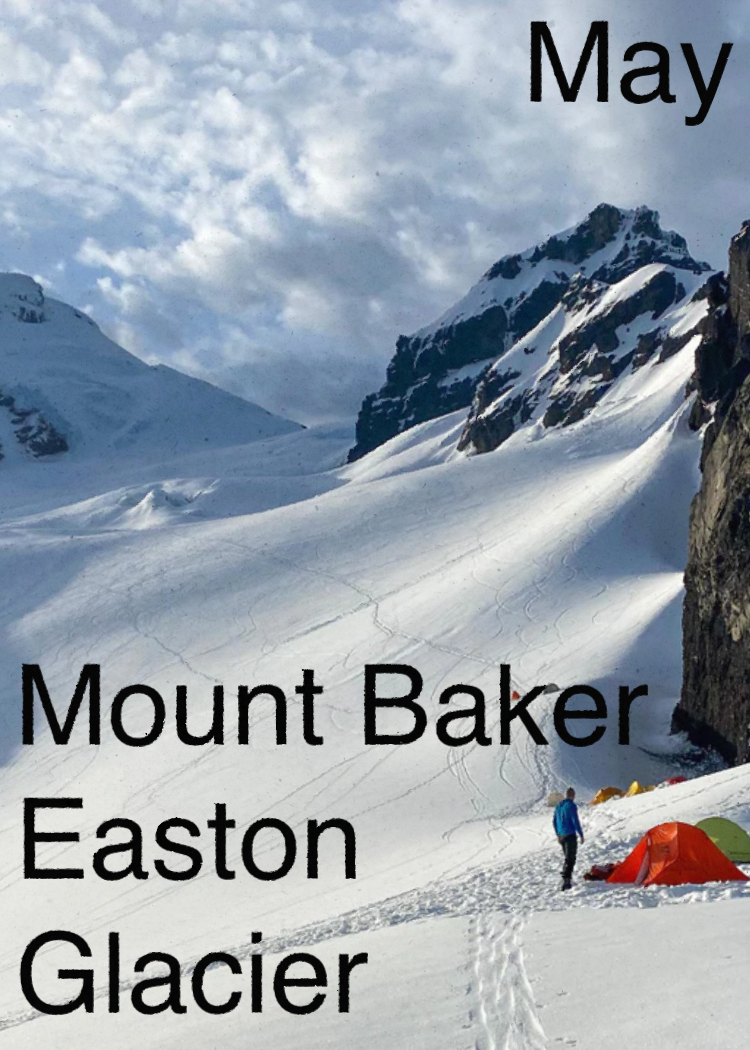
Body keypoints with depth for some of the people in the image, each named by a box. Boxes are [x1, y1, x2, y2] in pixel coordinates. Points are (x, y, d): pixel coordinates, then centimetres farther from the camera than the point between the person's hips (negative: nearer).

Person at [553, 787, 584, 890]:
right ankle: (566, 880, -16)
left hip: (561, 836, 7)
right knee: (570, 858, -6)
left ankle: (567, 878, 22)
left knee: (567, 857, 20)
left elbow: (554, 821, 18)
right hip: (570, 835, -7)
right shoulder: (571, 806, -13)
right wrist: (581, 834, -8)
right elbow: (575, 821, -16)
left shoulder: (558, 806, 11)